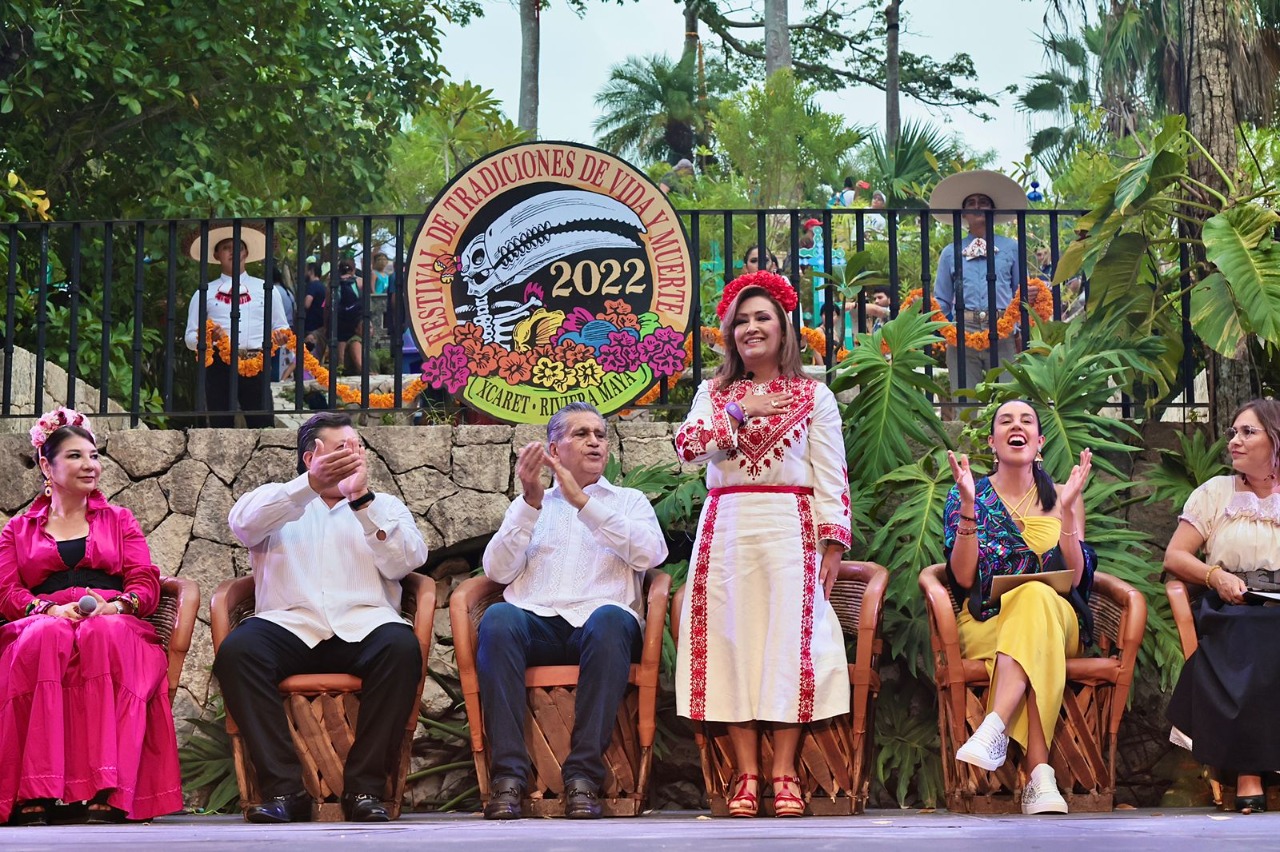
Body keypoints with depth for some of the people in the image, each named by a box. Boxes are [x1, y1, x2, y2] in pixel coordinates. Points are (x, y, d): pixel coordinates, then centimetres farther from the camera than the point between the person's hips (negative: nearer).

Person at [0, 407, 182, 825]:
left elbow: (147, 585, 13)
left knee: (106, 635, -39)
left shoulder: (120, 521, 26)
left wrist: (116, 605, -11)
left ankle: (107, 792, -49)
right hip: (40, 625, 0)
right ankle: (36, 793, -45)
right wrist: (49, 608, -13)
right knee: (48, 636, -39)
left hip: (115, 624, 0)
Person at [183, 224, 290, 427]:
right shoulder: (204, 293, 12)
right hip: (219, 365, 0)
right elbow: (190, 338, 10)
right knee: (221, 424, 3)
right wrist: (207, 336, -13)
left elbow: (281, 328, 17)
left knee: (262, 424, -4)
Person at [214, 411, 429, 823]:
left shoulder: (384, 506, 24)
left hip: (363, 627, 0)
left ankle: (364, 786, -26)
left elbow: (406, 561, 4)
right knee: (236, 650, -31)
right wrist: (311, 484, -16)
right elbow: (242, 523, -3)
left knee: (402, 646, -33)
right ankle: (284, 788, -27)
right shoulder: (279, 500, 21)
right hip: (290, 625, 0)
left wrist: (361, 499, -6)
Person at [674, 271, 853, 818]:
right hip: (727, 527, 2)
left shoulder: (813, 396, 7)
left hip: (789, 528, -2)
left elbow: (831, 476, 1)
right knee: (733, 639, -2)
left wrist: (833, 544, -7)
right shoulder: (715, 393, 14)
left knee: (789, 639, -6)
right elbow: (686, 446, -3)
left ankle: (783, 773, -1)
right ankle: (746, 773, 1)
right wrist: (740, 412, -11)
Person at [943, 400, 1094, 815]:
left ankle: (994, 729, -49)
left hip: (1057, 618, 1)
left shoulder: (1060, 496, 13)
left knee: (1036, 597, -36)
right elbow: (964, 578, -4)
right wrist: (969, 507, -13)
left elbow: (1075, 578, 1)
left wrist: (1067, 509, -9)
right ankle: (1039, 773, -48)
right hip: (985, 623, -1)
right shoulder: (966, 495, 10)